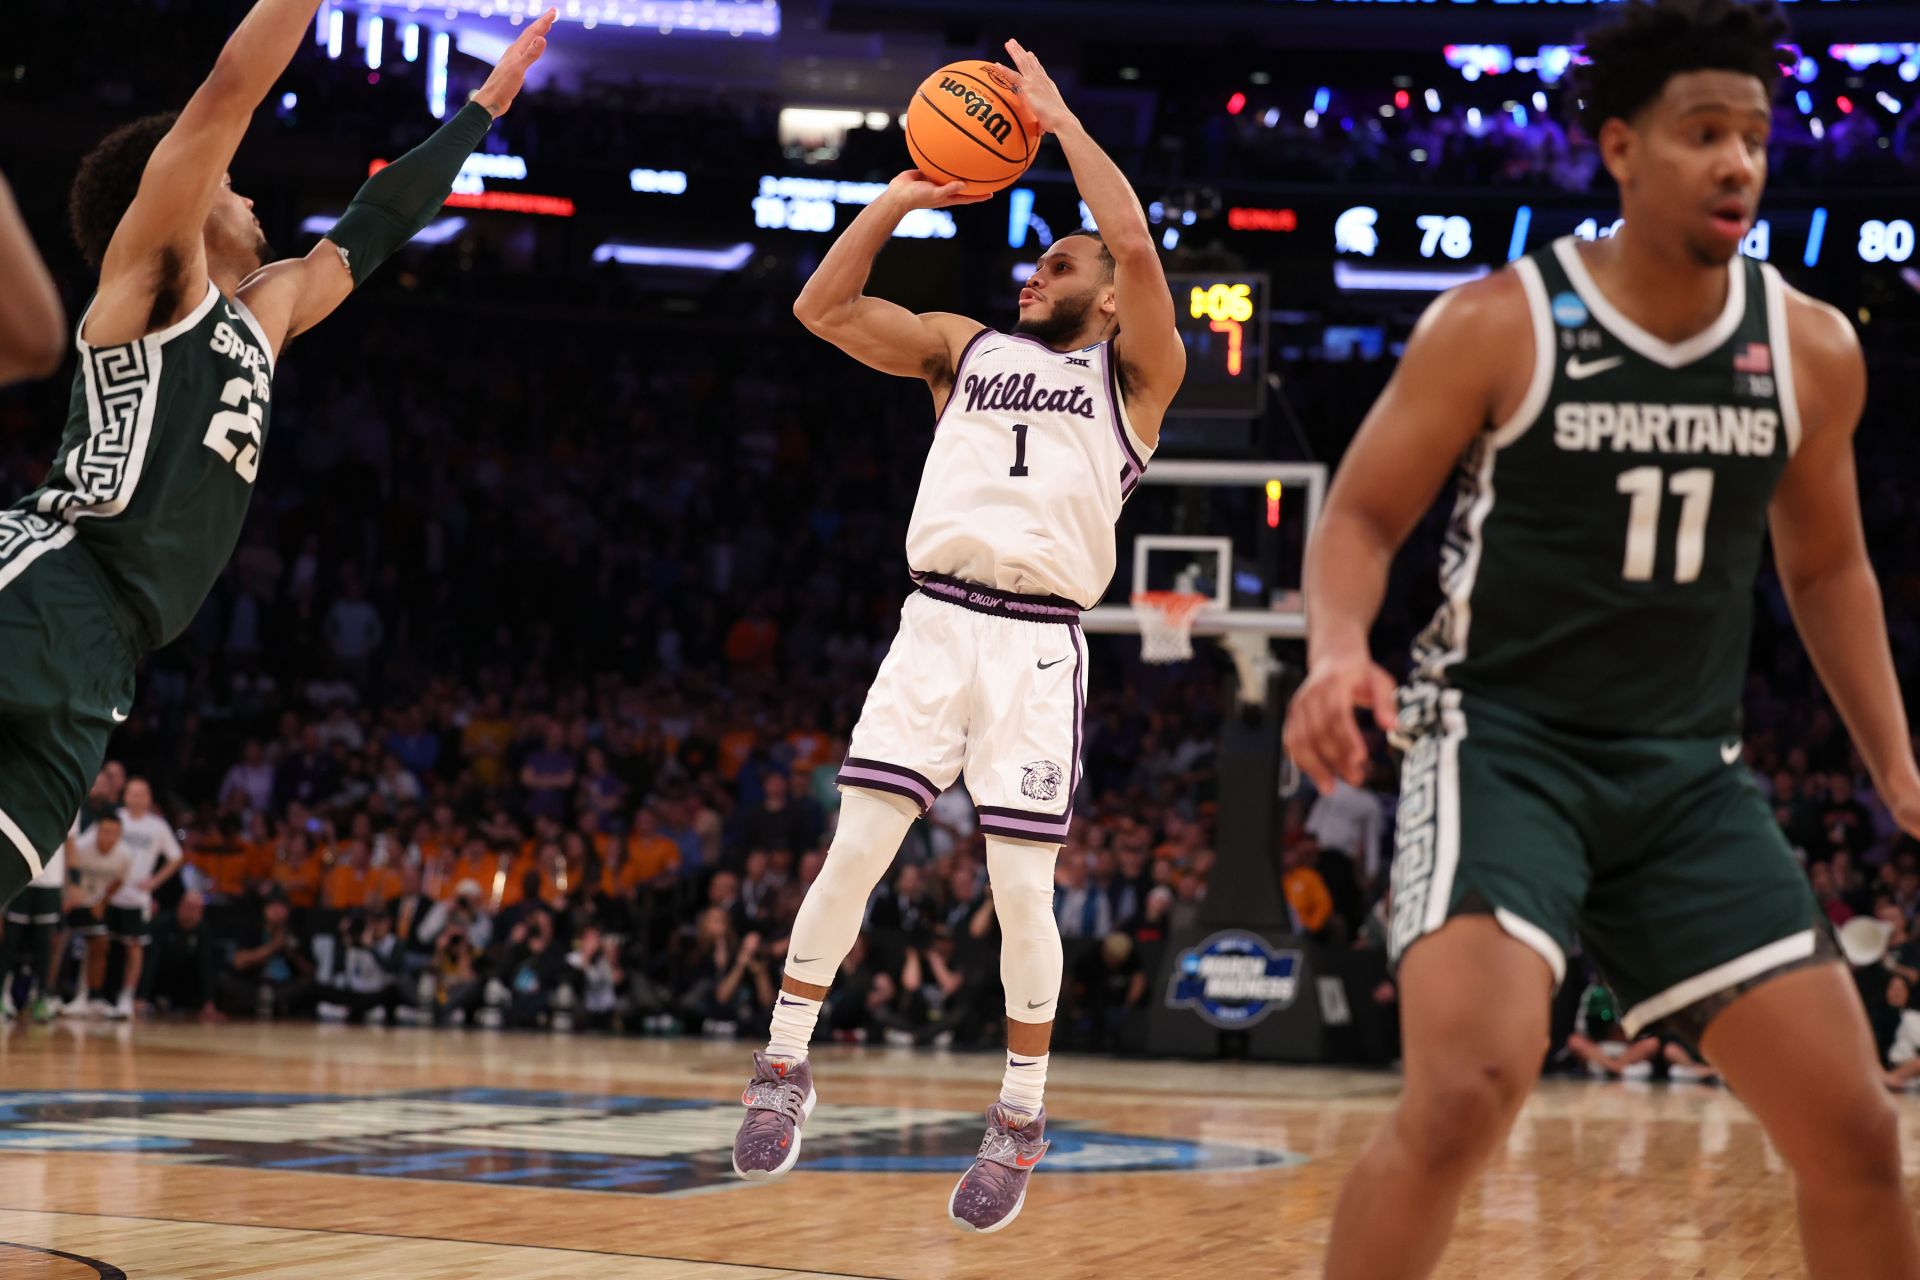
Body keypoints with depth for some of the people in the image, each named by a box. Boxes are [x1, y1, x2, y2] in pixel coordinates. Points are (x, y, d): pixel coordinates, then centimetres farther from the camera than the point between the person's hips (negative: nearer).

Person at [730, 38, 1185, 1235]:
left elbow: (1138, 247, -11)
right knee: (854, 853, -4)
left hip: (1040, 643, -3)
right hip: (934, 623, 3)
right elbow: (822, 307, 9)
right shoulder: (965, 346, 18)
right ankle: (786, 1066, 9)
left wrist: (1061, 121, -4)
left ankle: (1023, 1114, 10)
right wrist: (903, 196, 2)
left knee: (1022, 885, -4)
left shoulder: (1134, 372, 7)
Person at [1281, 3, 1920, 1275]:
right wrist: (1339, 653, -25)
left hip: (1690, 770, 5)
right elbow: (1362, 515, -4)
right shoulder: (1496, 326, -10)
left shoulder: (1812, 350, 2)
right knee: (1467, 1093, -27)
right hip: (1503, 741, -4)